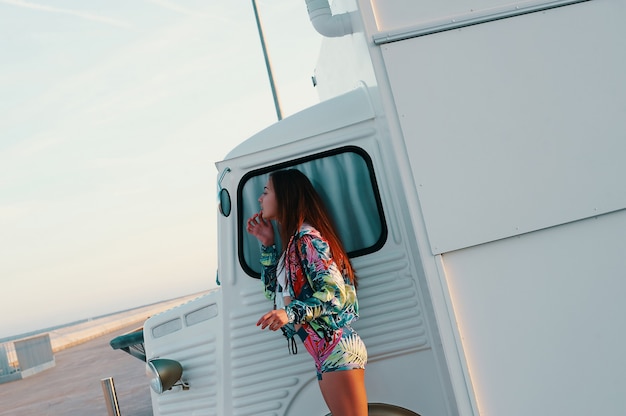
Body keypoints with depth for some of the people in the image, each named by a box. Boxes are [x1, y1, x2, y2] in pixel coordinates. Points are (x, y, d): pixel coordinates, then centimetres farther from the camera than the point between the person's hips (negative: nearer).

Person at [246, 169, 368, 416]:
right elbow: (273, 292, 23)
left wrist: (291, 313, -27)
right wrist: (267, 244, 17)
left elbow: (336, 292, -16)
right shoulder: (293, 241, 19)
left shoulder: (307, 237, -9)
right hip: (324, 353, 10)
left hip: (336, 349, -10)